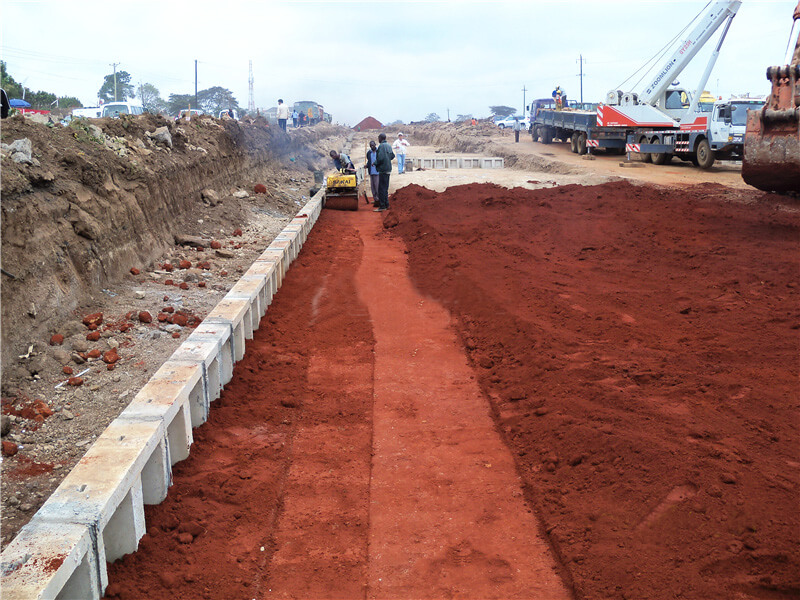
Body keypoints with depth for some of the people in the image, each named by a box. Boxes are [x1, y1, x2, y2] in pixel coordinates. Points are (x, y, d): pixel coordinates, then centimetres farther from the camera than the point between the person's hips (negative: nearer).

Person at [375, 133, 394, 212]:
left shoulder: (381, 146, -14)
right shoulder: (389, 146, 12)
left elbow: (380, 158, -22)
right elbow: (392, 155, 21)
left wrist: (375, 163, -7)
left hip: (383, 169, -9)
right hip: (388, 169, 9)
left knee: (381, 188, -8)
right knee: (385, 188, 17)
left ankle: (382, 206, -9)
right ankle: (386, 204, 22)